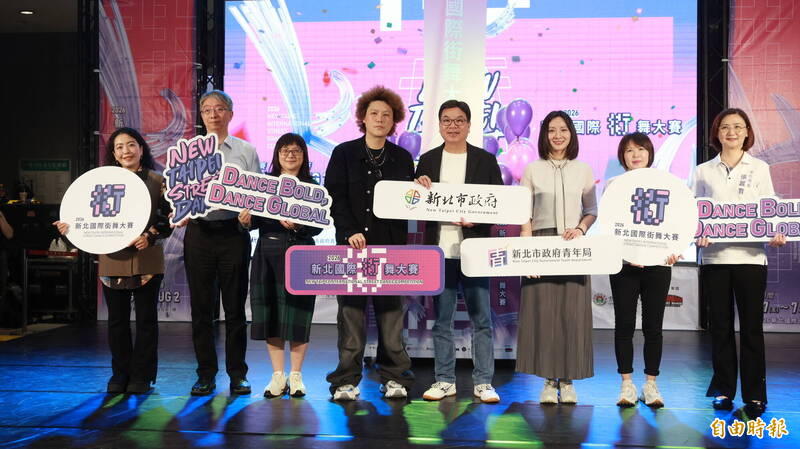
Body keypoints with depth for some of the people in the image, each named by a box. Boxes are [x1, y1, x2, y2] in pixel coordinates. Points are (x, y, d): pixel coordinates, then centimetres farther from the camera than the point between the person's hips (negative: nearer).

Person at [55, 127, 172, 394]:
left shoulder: (157, 181, 2)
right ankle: (120, 375, 22)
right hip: (112, 260, 3)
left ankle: (141, 376, 15)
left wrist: (150, 236, -15)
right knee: (117, 319, 9)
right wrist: (71, 228, -7)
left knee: (146, 319, 4)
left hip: (146, 260, -2)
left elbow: (169, 219, 0)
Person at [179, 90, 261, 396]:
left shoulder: (246, 151, 10)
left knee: (235, 306, 3)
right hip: (199, 232, 1)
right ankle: (206, 375, 14)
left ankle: (237, 374, 13)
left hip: (233, 232, -1)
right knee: (201, 307, 4)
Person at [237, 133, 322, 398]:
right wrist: (246, 221, -14)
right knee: (270, 315, 4)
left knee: (296, 316, 0)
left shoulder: (312, 187, 3)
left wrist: (298, 226, -22)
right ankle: (278, 376, 15)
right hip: (267, 254, 2)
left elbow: (318, 227, -4)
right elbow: (255, 220, 8)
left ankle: (295, 376, 12)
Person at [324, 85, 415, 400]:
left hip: (391, 244, 2)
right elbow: (334, 197, -2)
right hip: (353, 242, -2)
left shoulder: (402, 158, 13)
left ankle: (394, 377, 11)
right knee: (351, 310, 0)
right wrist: (350, 231, -14)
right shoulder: (344, 153, 5)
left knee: (391, 310, 3)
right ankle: (347, 380, 6)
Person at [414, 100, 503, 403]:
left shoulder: (485, 160, 4)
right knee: (441, 320, 8)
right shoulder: (428, 160, 9)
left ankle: (483, 382, 10)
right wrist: (419, 187, -9)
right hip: (439, 251, 2)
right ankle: (444, 380, 18)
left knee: (481, 319, 1)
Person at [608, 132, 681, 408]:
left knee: (653, 326, 4)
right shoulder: (612, 185, 7)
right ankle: (627, 383, 11)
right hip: (624, 263, -1)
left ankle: (651, 384, 13)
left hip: (657, 262, 1)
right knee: (624, 324, 2)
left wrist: (673, 250, -11)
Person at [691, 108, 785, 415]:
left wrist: (776, 234, -12)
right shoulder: (703, 171, 10)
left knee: (751, 326, 0)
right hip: (714, 256, 1)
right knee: (720, 326, 6)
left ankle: (754, 395, 9)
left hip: (750, 256, -1)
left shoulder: (760, 168, 9)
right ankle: (723, 390, 17)